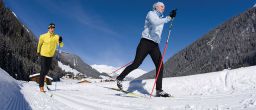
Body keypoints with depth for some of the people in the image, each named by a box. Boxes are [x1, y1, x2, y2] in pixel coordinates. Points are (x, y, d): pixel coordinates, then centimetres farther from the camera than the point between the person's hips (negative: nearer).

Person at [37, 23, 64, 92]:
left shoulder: (56, 37, -8)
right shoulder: (43, 36, -11)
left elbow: (61, 45, -14)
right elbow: (39, 44, 5)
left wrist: (60, 41, -35)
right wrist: (38, 51, 13)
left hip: (50, 56, 3)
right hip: (43, 55, -3)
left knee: (47, 70, 13)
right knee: (43, 70, -8)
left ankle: (42, 78, 45)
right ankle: (41, 86, -2)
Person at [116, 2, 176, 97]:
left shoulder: (161, 18, 24)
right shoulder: (151, 13, 3)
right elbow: (155, 22, -20)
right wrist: (169, 18, -21)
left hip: (155, 45, 7)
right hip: (146, 42, -7)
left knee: (160, 66, -6)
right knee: (136, 64, -10)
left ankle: (159, 90, -3)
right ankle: (120, 78, 8)